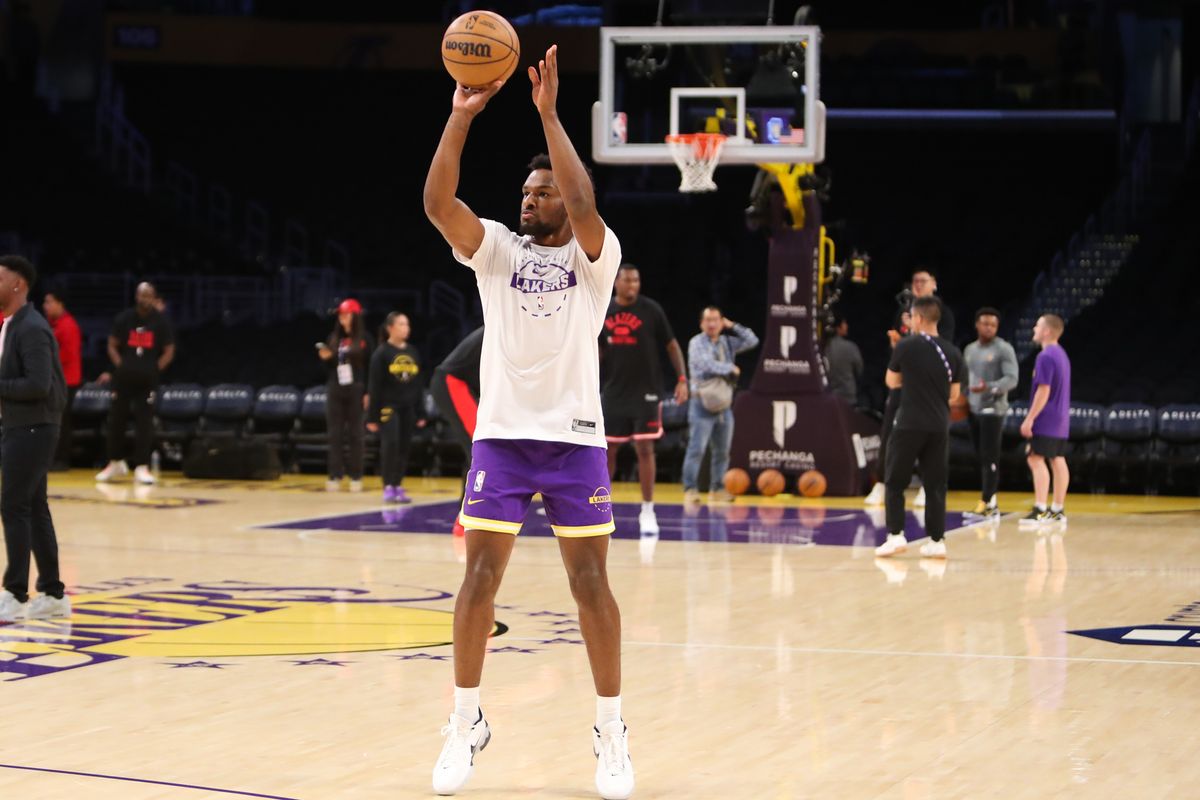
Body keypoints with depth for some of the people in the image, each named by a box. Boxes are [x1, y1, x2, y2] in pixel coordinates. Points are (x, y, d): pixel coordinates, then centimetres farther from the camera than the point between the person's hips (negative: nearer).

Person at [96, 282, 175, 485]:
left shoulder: (161, 321, 0)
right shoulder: (124, 318, 2)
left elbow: (169, 352, 1)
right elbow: (112, 346, 5)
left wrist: (155, 370, -9)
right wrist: (120, 366, -9)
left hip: (147, 379, -1)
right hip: (123, 377, 1)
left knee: (144, 423, -5)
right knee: (116, 420, 5)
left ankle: (141, 467, -3)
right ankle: (116, 463, 20)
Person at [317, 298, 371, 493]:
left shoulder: (363, 339, -1)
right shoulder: (334, 338, 10)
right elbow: (329, 367, 15)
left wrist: (368, 393, -9)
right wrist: (326, 358, -6)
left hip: (356, 391, -4)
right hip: (335, 390, 4)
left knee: (355, 434, 1)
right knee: (335, 435, 2)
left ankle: (356, 477, 5)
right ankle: (335, 476, 5)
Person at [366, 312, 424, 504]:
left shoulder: (413, 353, 10)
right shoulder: (382, 353, -5)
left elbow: (418, 385, 15)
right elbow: (374, 386, -7)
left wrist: (420, 413, 14)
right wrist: (372, 416, -10)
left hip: (408, 407, 5)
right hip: (388, 406, -5)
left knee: (404, 447, 5)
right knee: (390, 443, -15)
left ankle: (398, 486, 14)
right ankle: (388, 487, -10)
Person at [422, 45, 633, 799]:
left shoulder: (595, 256, 0)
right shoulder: (497, 249, 7)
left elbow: (584, 205, -22)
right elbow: (438, 203, -10)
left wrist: (549, 113, -22)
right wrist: (461, 116, -18)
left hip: (575, 437, -2)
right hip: (502, 433, 2)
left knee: (591, 583, 2)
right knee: (480, 577, 0)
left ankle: (612, 731, 11)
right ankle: (466, 723, 10)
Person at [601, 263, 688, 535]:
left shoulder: (651, 310, -6)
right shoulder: (603, 312, 3)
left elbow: (671, 345, 0)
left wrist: (682, 379, -8)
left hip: (645, 393, -3)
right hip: (613, 392, 3)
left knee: (644, 449, -5)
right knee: (607, 449, 6)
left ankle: (647, 511, 2)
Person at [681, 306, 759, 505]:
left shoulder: (727, 342, 14)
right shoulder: (697, 343, -3)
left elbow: (752, 341, 12)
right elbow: (707, 364, -18)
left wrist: (733, 327, 6)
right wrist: (731, 368, -9)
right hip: (703, 401, -6)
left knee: (722, 450, 9)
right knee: (697, 448, -11)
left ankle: (717, 489, 17)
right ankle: (690, 489, -10)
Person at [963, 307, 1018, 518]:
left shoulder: (1004, 349, -6)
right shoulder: (970, 350, 15)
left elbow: (1011, 380, -14)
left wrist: (989, 388, -27)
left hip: (992, 410, -7)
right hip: (973, 410, 7)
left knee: (990, 458, -9)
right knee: (981, 457, 8)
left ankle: (987, 502, -9)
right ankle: (991, 502, 14)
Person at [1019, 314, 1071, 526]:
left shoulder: (1045, 357, -15)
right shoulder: (1061, 354, 15)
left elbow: (1044, 391, -20)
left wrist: (1030, 419, -18)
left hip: (1045, 421, -10)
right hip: (1061, 421, 10)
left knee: (1036, 459, -11)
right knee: (1058, 461, 10)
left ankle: (1040, 510, -17)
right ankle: (1057, 510, 14)